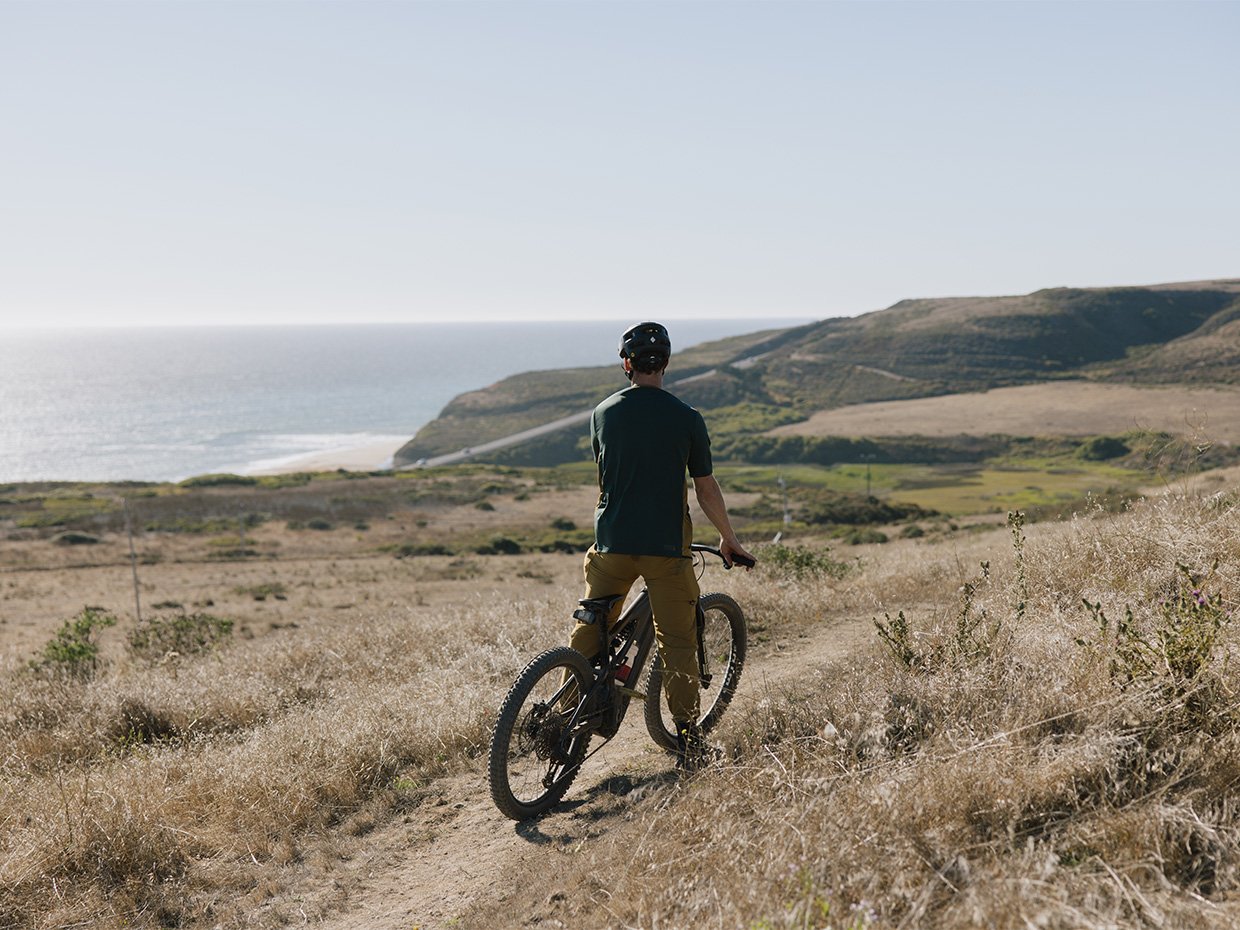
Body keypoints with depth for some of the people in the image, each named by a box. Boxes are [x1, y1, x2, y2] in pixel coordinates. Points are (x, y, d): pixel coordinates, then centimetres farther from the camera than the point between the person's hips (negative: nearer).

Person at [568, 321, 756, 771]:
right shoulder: (687, 419, -3)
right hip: (666, 547, -2)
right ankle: (687, 739, 5)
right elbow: (706, 489, 1)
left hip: (612, 543, 2)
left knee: (589, 633, 16)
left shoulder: (603, 413, 5)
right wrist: (729, 539, 16)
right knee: (676, 642, 5)